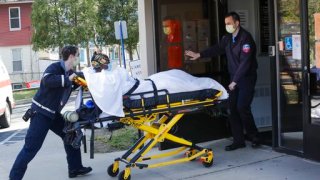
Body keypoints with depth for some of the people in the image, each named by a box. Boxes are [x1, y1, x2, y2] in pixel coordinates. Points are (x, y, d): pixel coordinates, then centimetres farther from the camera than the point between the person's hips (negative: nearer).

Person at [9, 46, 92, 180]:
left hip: (53, 113, 9)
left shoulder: (70, 73, 9)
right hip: (40, 112, -9)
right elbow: (47, 80, -38)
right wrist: (67, 79, -31)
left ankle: (75, 168, 25)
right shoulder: (55, 67, -17)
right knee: (31, 147, -9)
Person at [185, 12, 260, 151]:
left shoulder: (245, 38, -18)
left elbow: (245, 62, -23)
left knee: (242, 107, -13)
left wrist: (234, 81, -23)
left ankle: (254, 137, 7)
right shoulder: (227, 38, 7)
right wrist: (199, 55, 4)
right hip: (234, 78, 8)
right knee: (233, 108, 4)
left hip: (247, 78, -7)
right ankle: (238, 140, 11)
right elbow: (217, 49, 15)